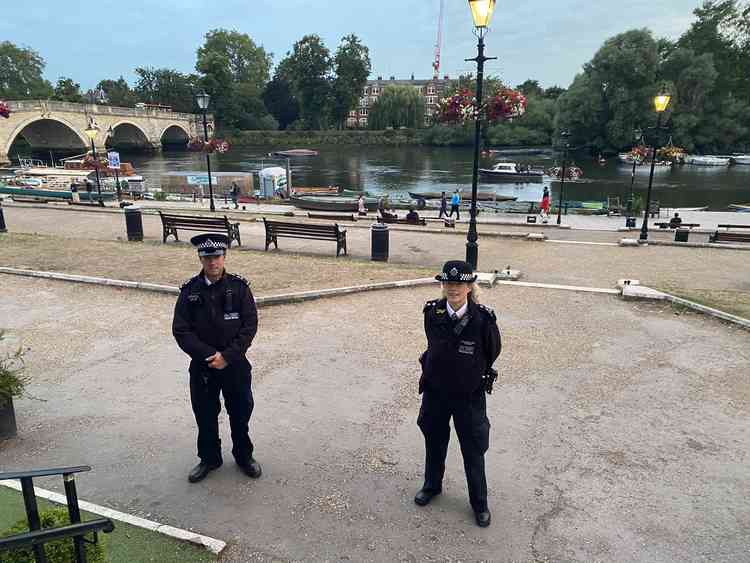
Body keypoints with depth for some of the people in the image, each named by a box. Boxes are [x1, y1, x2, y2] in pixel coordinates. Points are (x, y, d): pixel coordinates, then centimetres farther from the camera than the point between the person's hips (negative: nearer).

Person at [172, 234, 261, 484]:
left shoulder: (239, 287, -8)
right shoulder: (190, 291, -6)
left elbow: (250, 326, -10)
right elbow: (181, 330, -7)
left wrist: (227, 356, -17)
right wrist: (208, 355, -17)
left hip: (236, 365, -1)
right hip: (201, 366, 1)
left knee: (241, 413, 14)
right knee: (205, 416, 15)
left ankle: (244, 456, 36)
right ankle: (209, 459, 37)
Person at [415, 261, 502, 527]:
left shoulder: (483, 319, -22)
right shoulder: (432, 312, -13)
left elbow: (493, 351, -4)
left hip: (469, 395, -3)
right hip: (434, 391, 3)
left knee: (473, 451, 13)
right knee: (434, 443, 23)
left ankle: (479, 502, 36)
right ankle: (432, 485, 48)